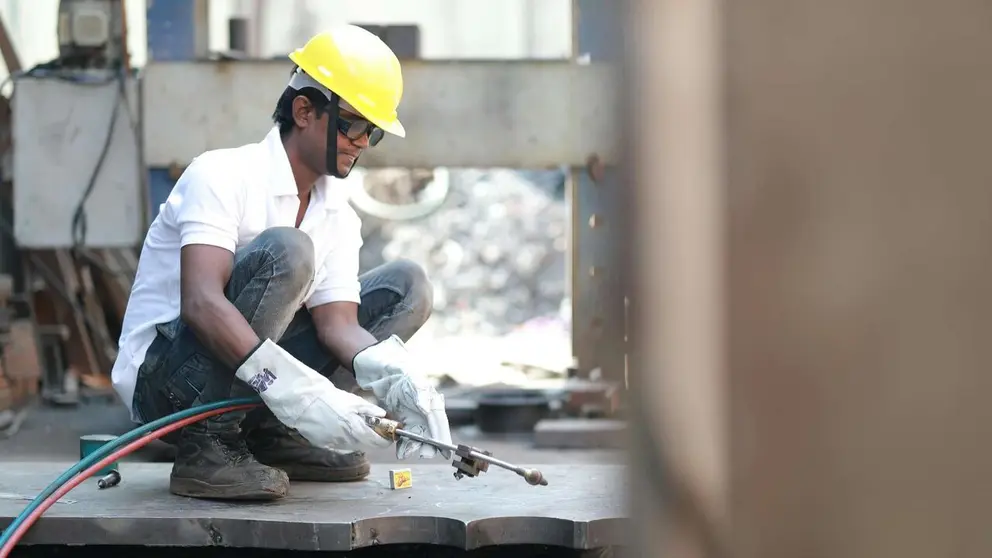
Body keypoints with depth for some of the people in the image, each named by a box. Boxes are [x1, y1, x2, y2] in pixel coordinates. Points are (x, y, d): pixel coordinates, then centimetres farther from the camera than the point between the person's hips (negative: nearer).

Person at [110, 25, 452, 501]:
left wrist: (395, 377, -27)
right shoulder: (222, 176, -18)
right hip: (163, 378, -8)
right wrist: (289, 386, -44)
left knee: (406, 286, 2)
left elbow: (338, 322, -5)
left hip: (246, 380, 8)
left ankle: (273, 434, -4)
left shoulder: (338, 215, 6)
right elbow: (201, 303, -32)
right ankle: (203, 449, -25)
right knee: (285, 252, -32)